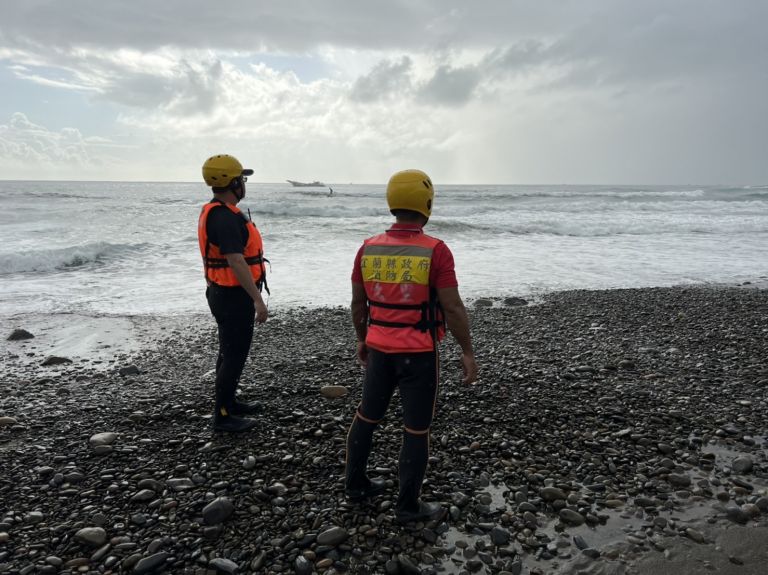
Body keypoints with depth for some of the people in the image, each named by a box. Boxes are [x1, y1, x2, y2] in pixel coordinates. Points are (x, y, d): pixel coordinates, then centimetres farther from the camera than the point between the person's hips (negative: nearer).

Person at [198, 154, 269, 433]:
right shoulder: (226, 217, -23)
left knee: (230, 350, 20)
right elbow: (236, 262, -28)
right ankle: (223, 416, 9)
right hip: (233, 296, -11)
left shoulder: (213, 212, 12)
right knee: (234, 354, -1)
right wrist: (258, 299, -25)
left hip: (223, 292, 11)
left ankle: (228, 402, 35)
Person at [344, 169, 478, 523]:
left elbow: (357, 302, 6)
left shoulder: (368, 248, -2)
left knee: (367, 415, 22)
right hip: (419, 353, -5)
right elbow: (453, 308, -16)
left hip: (379, 349, 5)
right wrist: (468, 352, -6)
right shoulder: (435, 251, -16)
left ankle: (355, 484, 36)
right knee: (416, 429, 8)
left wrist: (362, 340, 20)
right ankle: (408, 506, 20)